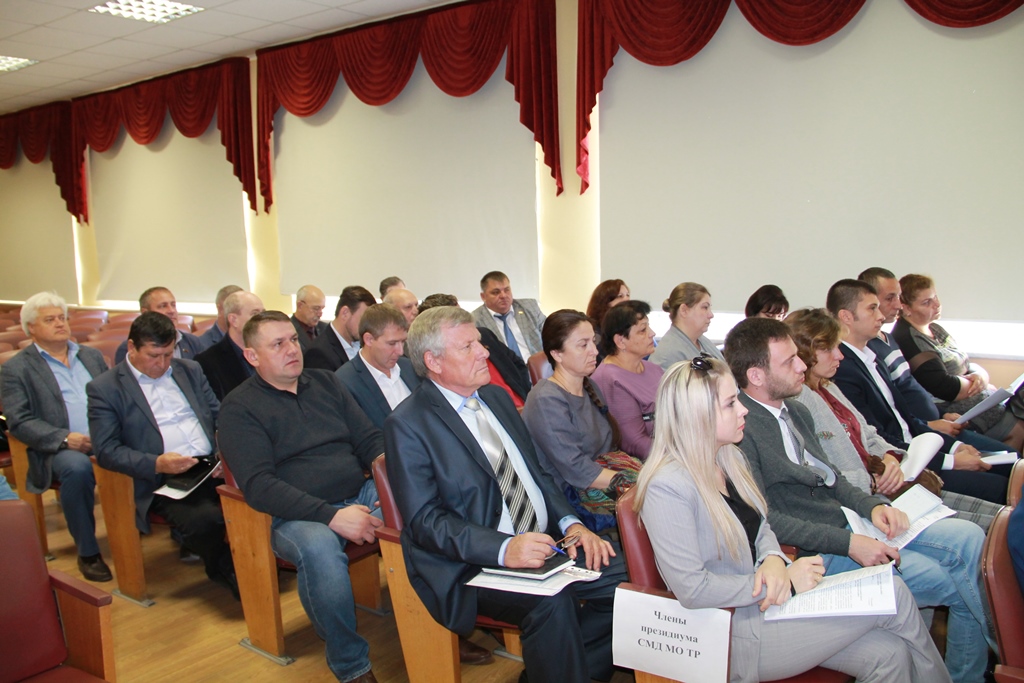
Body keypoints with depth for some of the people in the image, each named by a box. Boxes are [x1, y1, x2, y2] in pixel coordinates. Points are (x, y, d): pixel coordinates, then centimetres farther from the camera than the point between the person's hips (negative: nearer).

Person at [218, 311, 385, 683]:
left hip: (360, 495, 5)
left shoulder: (325, 381, 15)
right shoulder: (240, 407, 0)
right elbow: (258, 485, -11)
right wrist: (331, 515, -22)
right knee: (319, 547, -37)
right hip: (296, 515, -5)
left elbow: (369, 439, 14)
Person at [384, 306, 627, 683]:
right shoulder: (406, 425, -8)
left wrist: (570, 523, 0)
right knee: (551, 601, -32)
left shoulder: (496, 397, 14)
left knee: (623, 576, -11)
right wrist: (504, 549, -28)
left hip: (541, 542, 8)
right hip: (473, 564, -7)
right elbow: (425, 521, -15)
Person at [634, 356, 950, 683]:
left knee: (887, 655, -12)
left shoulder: (729, 457, 6)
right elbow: (692, 589, -23)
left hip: (763, 601, 8)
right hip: (730, 633, -8)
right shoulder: (667, 488, -22)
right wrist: (785, 581, -18)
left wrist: (774, 560, -8)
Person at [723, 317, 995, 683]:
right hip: (817, 552, -9)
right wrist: (848, 543, -22)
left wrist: (873, 506, -2)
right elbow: (763, 518, -21)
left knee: (970, 538, -3)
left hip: (850, 522, 9)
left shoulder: (796, 411, 11)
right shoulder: (738, 426, -18)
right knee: (957, 582, -13)